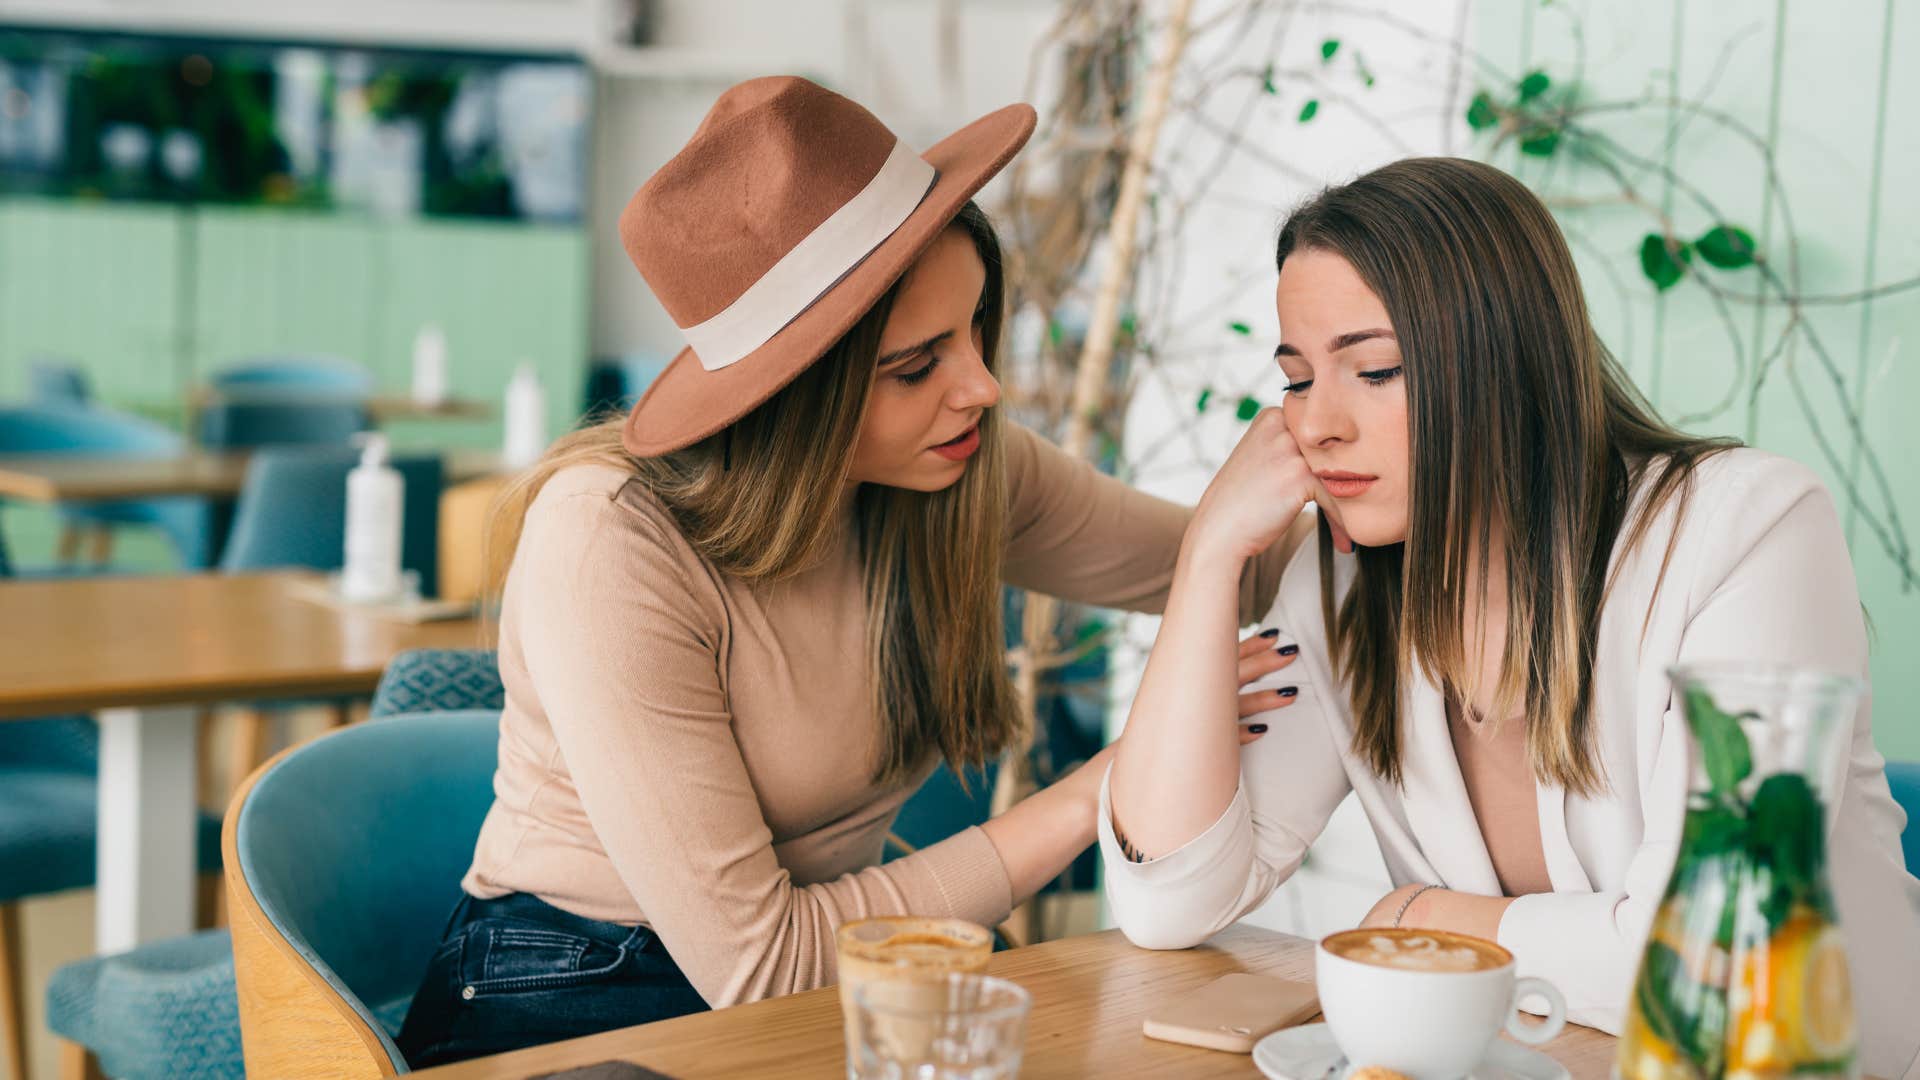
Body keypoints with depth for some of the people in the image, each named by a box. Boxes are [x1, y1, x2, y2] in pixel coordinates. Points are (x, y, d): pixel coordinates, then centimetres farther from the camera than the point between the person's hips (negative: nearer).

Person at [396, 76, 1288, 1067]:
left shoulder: (969, 472, -6)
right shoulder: (611, 543, -25)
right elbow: (755, 964, -24)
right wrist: (1096, 794, -20)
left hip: (829, 982, 7)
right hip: (567, 1015, -6)